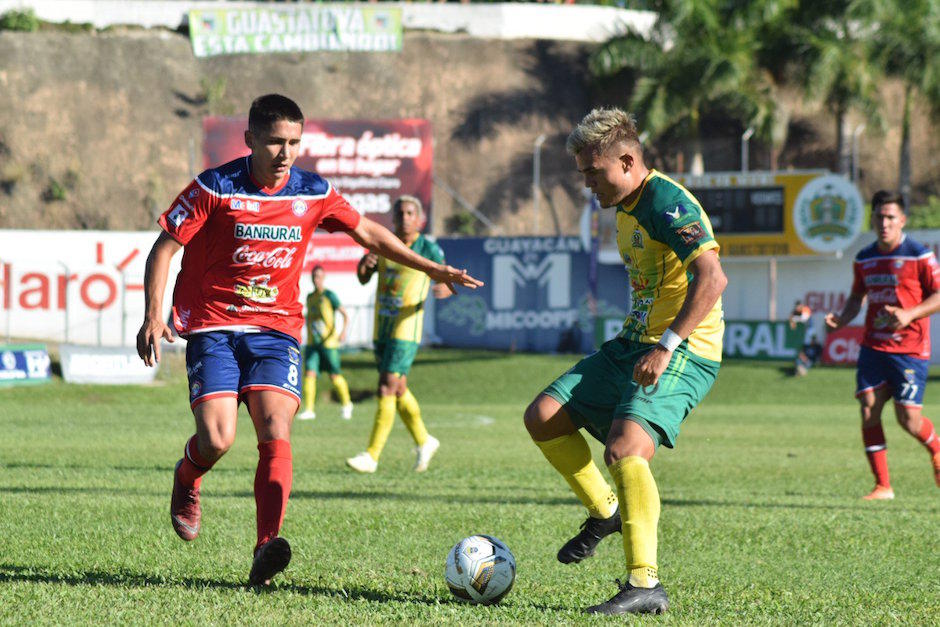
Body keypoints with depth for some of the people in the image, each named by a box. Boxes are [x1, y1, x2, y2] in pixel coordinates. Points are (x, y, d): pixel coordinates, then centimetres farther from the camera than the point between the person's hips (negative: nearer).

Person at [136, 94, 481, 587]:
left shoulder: (314, 194, 3)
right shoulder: (215, 189, -8)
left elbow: (368, 233, 18)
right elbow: (164, 249, -5)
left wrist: (431, 269, 17)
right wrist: (153, 316, -17)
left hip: (275, 329, 3)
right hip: (213, 328, -2)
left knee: (275, 431, -20)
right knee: (216, 440, -17)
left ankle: (267, 547, -27)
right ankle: (186, 480, 21)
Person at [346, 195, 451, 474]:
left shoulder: (428, 249, -4)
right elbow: (363, 278, 4)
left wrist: (444, 289, -24)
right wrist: (364, 264, -19)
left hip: (407, 328, -6)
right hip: (381, 328, 6)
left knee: (387, 388, -14)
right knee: (398, 389, 14)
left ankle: (371, 456, -14)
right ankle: (424, 442, 34)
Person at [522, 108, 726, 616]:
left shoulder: (667, 202, -16)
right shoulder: (625, 210, 16)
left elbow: (712, 278, -28)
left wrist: (666, 346, -32)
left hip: (683, 355, -10)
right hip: (633, 345, 10)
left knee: (624, 448, -28)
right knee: (543, 417, 5)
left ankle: (645, 585, -26)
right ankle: (605, 511, 22)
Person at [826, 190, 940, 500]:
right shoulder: (864, 259, 10)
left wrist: (910, 314, -21)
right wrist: (842, 318, 3)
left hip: (910, 349, -5)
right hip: (873, 345, 5)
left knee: (908, 418, -7)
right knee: (868, 408, -7)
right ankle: (882, 486, -1)